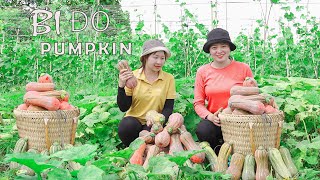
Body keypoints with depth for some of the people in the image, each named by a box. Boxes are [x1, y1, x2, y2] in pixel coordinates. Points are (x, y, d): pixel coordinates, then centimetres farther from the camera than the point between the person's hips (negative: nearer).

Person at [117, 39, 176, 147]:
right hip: (134, 119, 0)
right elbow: (123, 108, -5)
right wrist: (121, 86, -22)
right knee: (127, 126, -32)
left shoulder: (169, 78, 0)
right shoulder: (132, 76, -3)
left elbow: (168, 108, -1)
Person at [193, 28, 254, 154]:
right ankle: (218, 153, 2)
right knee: (202, 131, -31)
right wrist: (210, 116, -15)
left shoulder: (243, 69, 0)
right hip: (214, 120, 1)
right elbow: (198, 103, 5)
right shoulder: (202, 72, 4)